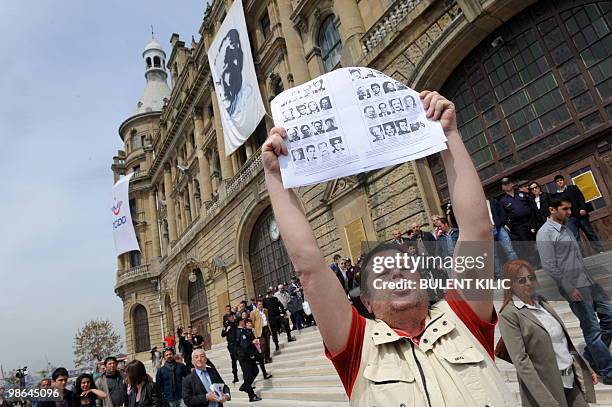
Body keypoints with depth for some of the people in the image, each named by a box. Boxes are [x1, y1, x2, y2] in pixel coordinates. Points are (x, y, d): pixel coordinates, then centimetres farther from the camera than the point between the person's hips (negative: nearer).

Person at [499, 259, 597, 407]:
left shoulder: (541, 301, 7)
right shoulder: (509, 315, -16)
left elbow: (565, 339, 15)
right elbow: (520, 361, -20)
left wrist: (585, 369, 13)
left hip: (572, 379, 6)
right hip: (547, 386, -6)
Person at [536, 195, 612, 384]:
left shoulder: (566, 228, 14)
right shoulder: (545, 234, -14)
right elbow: (549, 267, -18)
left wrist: (589, 277, 18)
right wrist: (570, 289, -17)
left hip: (588, 281, 9)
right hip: (574, 287, -9)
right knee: (592, 329, 0)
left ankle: (591, 357, 25)